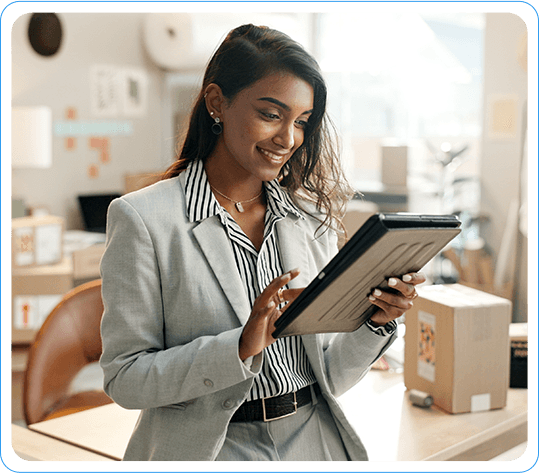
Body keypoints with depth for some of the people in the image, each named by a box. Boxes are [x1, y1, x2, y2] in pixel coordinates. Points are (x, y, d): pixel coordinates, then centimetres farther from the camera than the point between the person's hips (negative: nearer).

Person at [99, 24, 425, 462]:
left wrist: (375, 323, -12)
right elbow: (124, 378, -12)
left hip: (313, 442, 4)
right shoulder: (143, 219, -10)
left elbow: (329, 378, 5)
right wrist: (240, 347, -23)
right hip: (211, 447, -3)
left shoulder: (313, 218, 3)